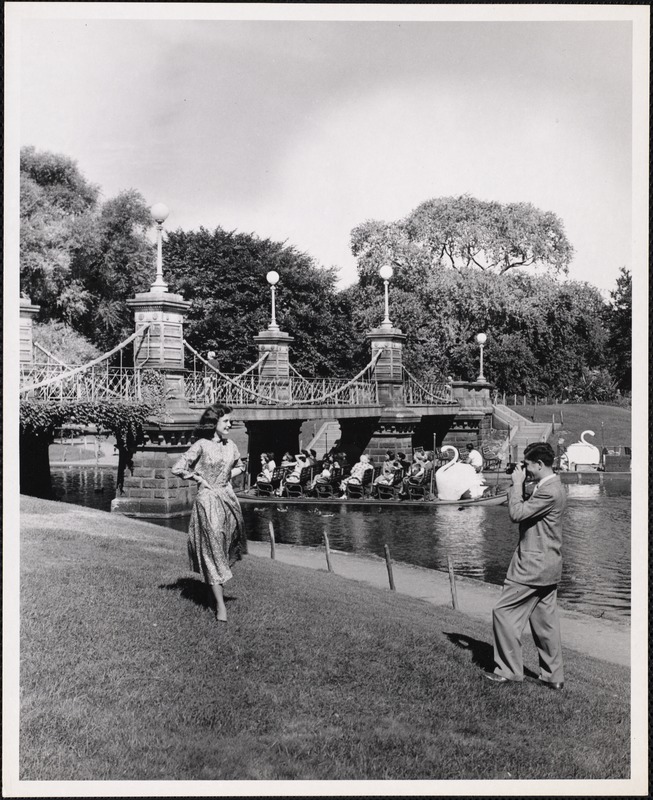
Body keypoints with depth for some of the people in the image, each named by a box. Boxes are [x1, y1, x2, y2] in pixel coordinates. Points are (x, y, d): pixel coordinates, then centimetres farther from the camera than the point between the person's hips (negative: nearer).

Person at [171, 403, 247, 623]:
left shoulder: (230, 446, 7)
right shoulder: (201, 446, -10)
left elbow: (240, 466, 26)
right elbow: (178, 469, -11)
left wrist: (228, 476, 9)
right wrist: (199, 479, -6)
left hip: (228, 497, 6)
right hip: (208, 500, -6)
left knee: (226, 548, 11)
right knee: (212, 550, -3)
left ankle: (217, 587, 31)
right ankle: (220, 604, -2)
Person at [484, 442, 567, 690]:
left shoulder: (549, 491, -21)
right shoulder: (550, 487, 13)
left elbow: (517, 514, -22)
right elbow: (525, 512, 16)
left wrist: (517, 484, -13)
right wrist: (517, 487, 5)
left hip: (533, 565, -10)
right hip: (547, 566, 10)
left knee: (504, 612, -2)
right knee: (545, 619, 14)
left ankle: (508, 670, 5)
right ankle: (553, 676, 20)